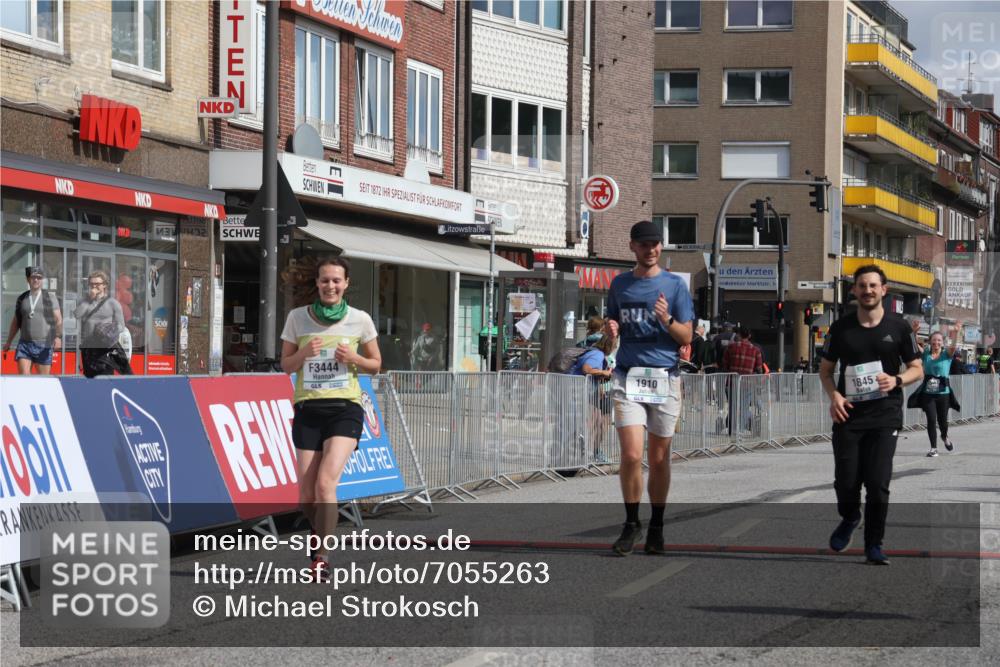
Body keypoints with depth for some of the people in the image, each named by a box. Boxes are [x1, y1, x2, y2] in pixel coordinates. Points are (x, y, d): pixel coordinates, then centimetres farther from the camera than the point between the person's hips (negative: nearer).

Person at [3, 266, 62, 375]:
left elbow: (58, 319, -4)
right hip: (25, 343, 2)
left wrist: (58, 337, -20)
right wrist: (8, 342, 22)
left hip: (44, 345, -2)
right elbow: (16, 321, 20)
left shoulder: (50, 298, 3)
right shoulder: (22, 299, 12)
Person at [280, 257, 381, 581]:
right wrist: (303, 353, -12)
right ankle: (323, 536, 32)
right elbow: (286, 365, 9)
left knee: (325, 482, -21)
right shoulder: (297, 317, 3)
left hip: (345, 409, -2)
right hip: (308, 410, 2)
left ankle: (322, 556, -13)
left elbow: (375, 364, 11)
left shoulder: (360, 320, 1)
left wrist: (354, 358, -10)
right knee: (306, 496, 0)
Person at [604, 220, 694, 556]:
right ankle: (631, 524, 5)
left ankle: (656, 528, 16)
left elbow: (687, 337, 3)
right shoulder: (620, 284, 12)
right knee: (631, 455, -11)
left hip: (664, 377, -1)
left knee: (659, 459, 4)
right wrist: (610, 329, -2)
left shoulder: (674, 285, 5)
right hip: (628, 377, 1)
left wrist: (667, 320, -17)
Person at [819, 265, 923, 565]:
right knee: (846, 481, -1)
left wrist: (896, 380, -12)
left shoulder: (898, 327, 3)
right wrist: (834, 395, -6)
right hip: (848, 413, 1)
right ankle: (849, 518, 33)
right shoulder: (841, 328, 6)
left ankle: (874, 546, 6)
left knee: (878, 483, -8)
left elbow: (917, 369, 9)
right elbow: (825, 369, 14)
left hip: (885, 415, -1)